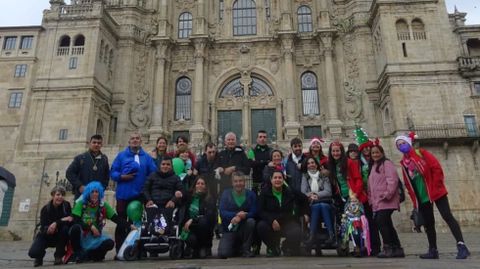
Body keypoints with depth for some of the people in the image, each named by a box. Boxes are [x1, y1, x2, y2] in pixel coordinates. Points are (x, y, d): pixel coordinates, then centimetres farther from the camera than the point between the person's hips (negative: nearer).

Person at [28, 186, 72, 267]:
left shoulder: (66, 205, -13)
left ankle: (58, 256, -13)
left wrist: (56, 223, -37)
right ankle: (40, 255, 15)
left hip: (59, 237, 1)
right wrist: (62, 220, -37)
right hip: (46, 236, 0)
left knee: (65, 228, -33)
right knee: (33, 252, -26)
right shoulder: (45, 209, -14)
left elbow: (70, 221, -21)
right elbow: (44, 228, -21)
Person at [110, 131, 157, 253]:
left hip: (140, 196, 1)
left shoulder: (147, 157, 10)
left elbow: (153, 174, 3)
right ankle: (119, 250, 12)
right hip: (123, 195, -1)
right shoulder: (121, 155, 7)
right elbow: (113, 172, 2)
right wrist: (122, 177, -15)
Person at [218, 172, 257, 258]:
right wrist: (236, 214, -27)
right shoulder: (226, 194, 1)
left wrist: (240, 217, -30)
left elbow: (254, 212, -12)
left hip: (244, 228, 0)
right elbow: (222, 213, -11)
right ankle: (236, 247, 16)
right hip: (229, 229, 0)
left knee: (251, 221, -32)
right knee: (223, 254, -20)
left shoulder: (251, 194, 0)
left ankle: (246, 249, -11)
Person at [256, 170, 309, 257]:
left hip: (288, 222, 1)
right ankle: (273, 248, 0)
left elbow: (304, 199, 20)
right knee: (261, 226, -32)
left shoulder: (290, 191, 4)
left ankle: (286, 247, 11)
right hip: (270, 223, -1)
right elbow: (260, 211, -11)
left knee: (296, 233, -29)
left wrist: (304, 213, 12)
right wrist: (272, 220, -25)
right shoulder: (265, 192, -2)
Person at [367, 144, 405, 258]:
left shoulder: (387, 163, -3)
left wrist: (387, 194, -21)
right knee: (387, 224, 9)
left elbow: (393, 180, -16)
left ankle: (388, 248, -5)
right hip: (377, 202, 9)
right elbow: (371, 185, 23)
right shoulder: (373, 166, 23)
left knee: (381, 222, -14)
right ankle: (397, 248, 16)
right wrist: (371, 198, 16)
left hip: (386, 201, -8)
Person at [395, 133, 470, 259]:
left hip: (435, 192, -5)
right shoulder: (403, 163, 11)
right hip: (421, 198, 5)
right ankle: (433, 250, 16)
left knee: (447, 216, -10)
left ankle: (461, 246, -9)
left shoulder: (421, 153, -2)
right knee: (428, 223, 9)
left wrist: (435, 186, -14)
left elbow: (437, 168, -9)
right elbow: (408, 184, 13)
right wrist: (414, 200, 7)